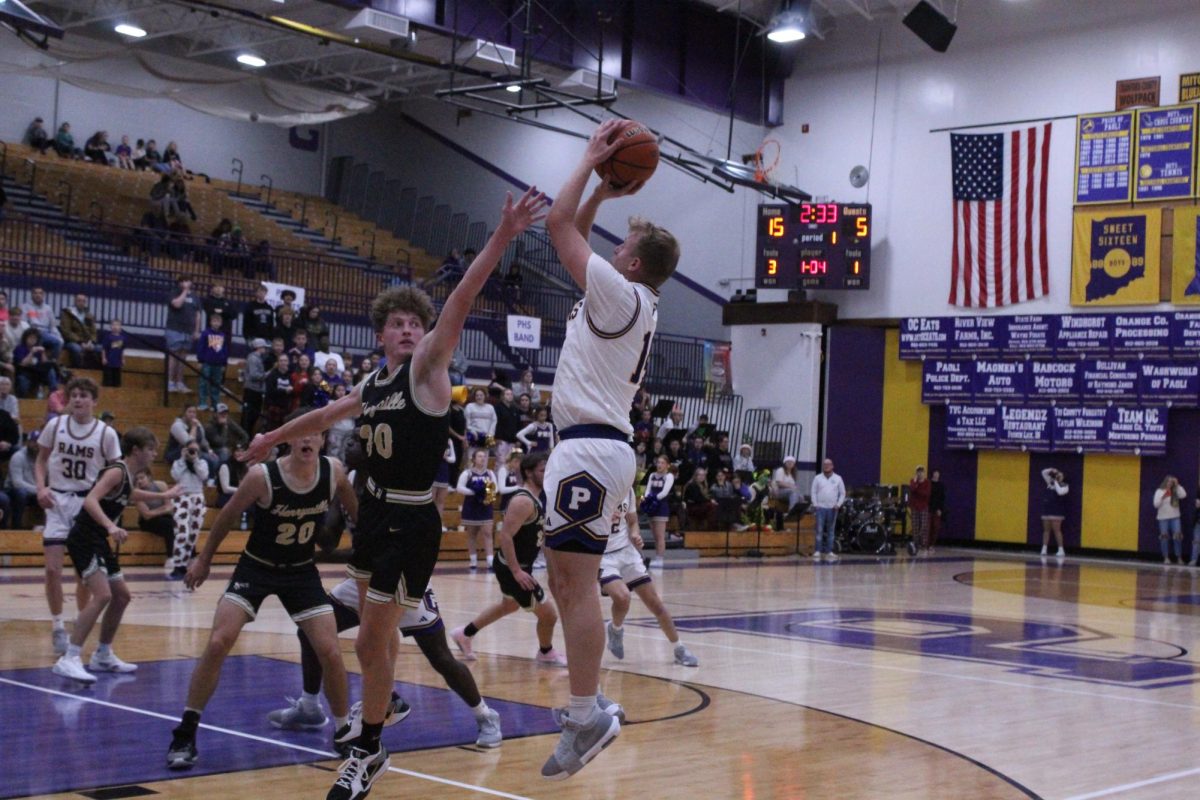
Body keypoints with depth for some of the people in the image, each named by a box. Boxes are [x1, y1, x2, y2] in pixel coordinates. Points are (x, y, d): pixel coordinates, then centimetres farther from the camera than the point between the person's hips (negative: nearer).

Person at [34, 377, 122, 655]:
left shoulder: (106, 433, -4)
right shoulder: (55, 425, 0)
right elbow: (41, 460, 10)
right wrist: (41, 487, -7)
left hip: (89, 503, 0)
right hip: (58, 501, 0)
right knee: (53, 569, -8)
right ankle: (58, 626, 7)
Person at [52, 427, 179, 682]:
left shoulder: (128, 475, 14)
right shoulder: (117, 471, -15)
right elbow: (90, 501, -29)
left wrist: (162, 496, 50)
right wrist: (111, 526, -43)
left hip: (98, 542, 10)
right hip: (84, 539, -10)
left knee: (121, 596, 16)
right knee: (102, 595, -24)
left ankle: (103, 656, 28)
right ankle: (69, 659, -27)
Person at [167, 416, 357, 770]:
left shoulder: (333, 472, -14)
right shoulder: (262, 476, -22)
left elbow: (356, 512, 6)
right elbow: (228, 516, -5)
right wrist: (204, 559, 5)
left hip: (302, 571, 2)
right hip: (256, 567, -2)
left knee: (330, 653, -6)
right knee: (217, 644, -14)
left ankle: (344, 730, 14)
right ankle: (185, 734, -1)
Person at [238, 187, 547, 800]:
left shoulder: (428, 369, -10)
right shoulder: (372, 385, 9)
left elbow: (459, 304, -24)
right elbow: (325, 416, 28)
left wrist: (502, 237, -38)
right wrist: (272, 439, 41)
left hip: (412, 523, -7)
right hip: (375, 512, 7)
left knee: (371, 642, -3)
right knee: (378, 635, 20)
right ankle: (378, 714, 40)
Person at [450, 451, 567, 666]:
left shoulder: (535, 498, 7)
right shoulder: (524, 501, -24)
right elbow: (505, 536, -29)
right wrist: (517, 571, -29)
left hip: (519, 566, 11)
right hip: (512, 569, -11)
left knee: (509, 605, 33)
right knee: (548, 614, -2)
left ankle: (465, 634, 45)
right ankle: (546, 654, 24)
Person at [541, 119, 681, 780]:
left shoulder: (621, 295, -9)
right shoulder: (628, 300, 18)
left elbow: (558, 224, -8)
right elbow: (571, 236, 31)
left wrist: (591, 161, 1)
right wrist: (603, 192, 24)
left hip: (590, 447, -10)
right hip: (593, 446, 10)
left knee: (576, 582, -12)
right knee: (566, 583, 12)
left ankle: (586, 715, -11)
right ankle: (587, 706, 14)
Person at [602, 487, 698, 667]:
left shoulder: (627, 489, 4)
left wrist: (635, 536, -6)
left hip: (627, 552, 5)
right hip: (602, 556, -5)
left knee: (655, 602, 3)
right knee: (622, 597, -29)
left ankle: (680, 649, 15)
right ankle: (616, 630, 5)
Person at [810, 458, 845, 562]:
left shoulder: (838, 478, 8)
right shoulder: (817, 478, 6)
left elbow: (842, 493, 8)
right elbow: (813, 492, 4)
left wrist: (838, 504, -4)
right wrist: (815, 504, -6)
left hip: (832, 508, 1)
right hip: (820, 507, -1)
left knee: (831, 530, 6)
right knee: (819, 530, -6)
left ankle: (829, 552, 10)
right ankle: (817, 551, -6)